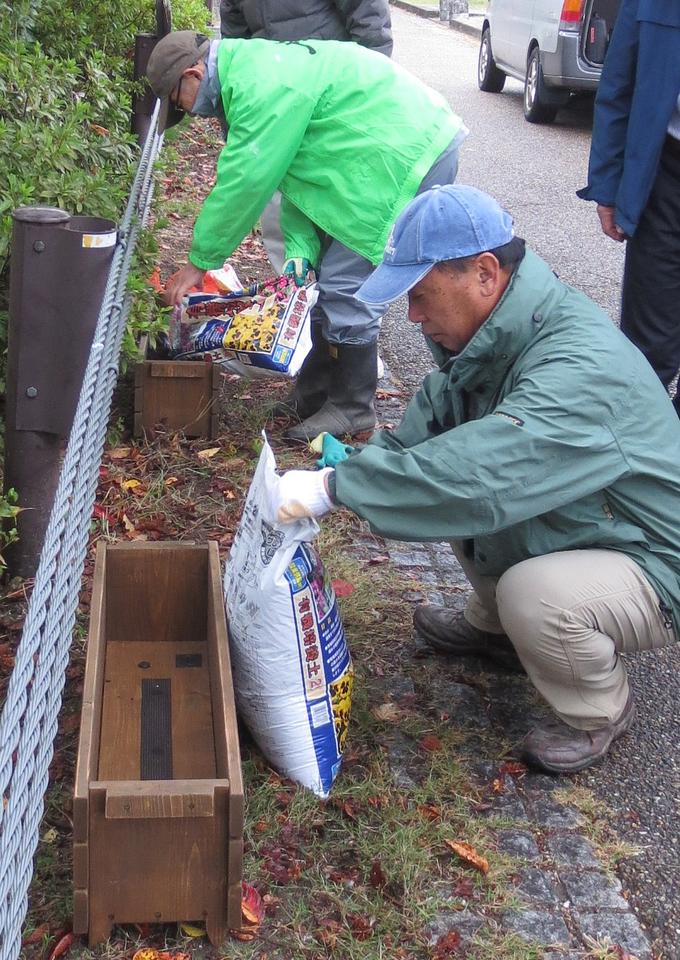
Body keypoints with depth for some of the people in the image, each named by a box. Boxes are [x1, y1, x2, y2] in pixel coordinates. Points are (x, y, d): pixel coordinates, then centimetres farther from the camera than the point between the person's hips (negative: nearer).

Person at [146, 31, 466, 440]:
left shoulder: (261, 87, -21)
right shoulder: (254, 68, 13)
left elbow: (242, 184, -19)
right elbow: (289, 172, 12)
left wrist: (199, 262, -8)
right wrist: (301, 249, 1)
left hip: (410, 157, -11)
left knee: (345, 287, -9)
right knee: (327, 279, 14)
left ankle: (352, 409, 5)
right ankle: (313, 395, 24)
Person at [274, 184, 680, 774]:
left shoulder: (581, 368, -35)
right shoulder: (492, 337, -5)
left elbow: (479, 477, -45)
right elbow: (426, 426, 2)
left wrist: (332, 488, -40)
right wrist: (355, 465, -16)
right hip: (578, 527, 8)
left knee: (533, 594, -35)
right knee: (441, 465, -1)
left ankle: (601, 712, -2)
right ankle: (493, 627, 21)